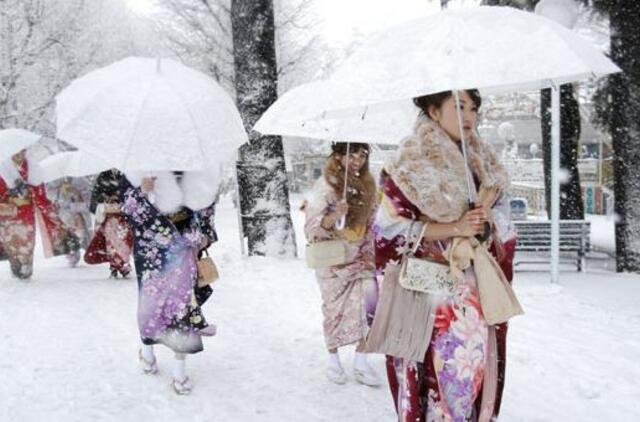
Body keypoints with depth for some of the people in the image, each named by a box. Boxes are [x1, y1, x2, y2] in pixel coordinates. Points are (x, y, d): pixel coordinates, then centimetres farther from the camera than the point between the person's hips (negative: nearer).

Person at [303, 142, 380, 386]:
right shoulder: (325, 186, -11)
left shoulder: (367, 185, 4)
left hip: (359, 258, 4)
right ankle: (333, 360, 23)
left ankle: (360, 361, 6)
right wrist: (334, 216, -32)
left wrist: (368, 253, 3)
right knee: (335, 309, 6)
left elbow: (370, 224, 13)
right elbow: (312, 228, -15)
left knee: (366, 308, -5)